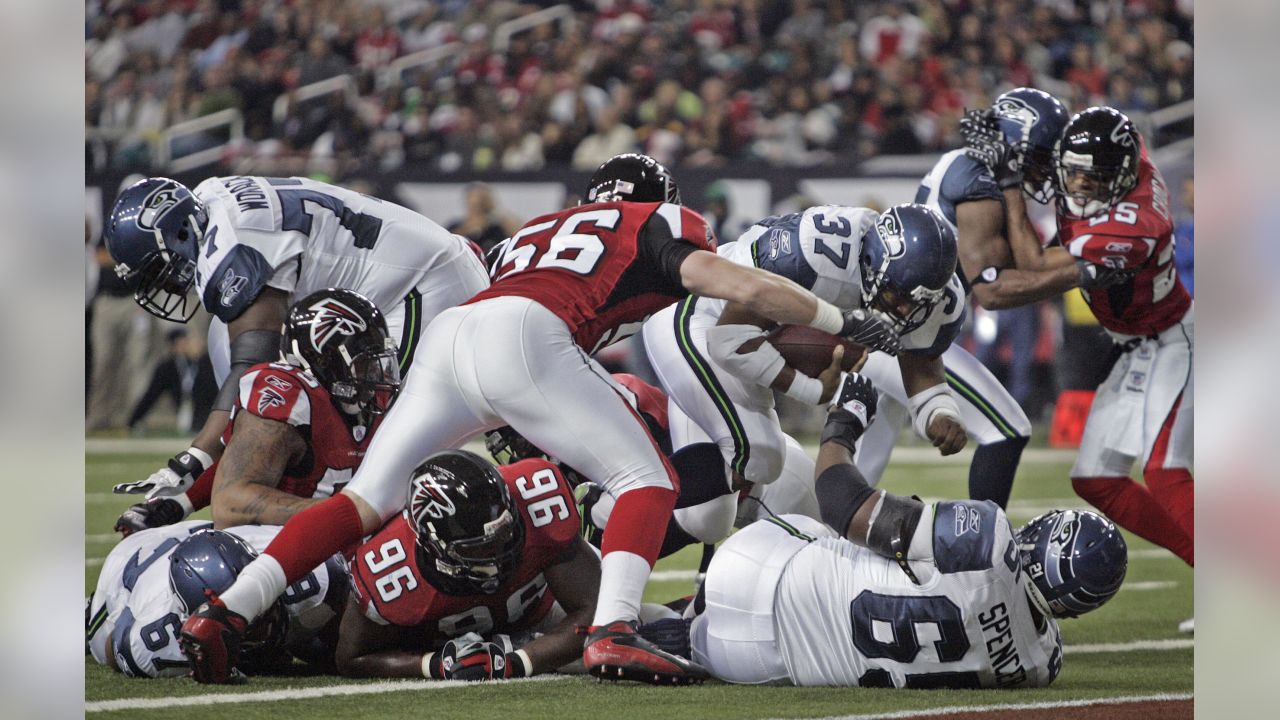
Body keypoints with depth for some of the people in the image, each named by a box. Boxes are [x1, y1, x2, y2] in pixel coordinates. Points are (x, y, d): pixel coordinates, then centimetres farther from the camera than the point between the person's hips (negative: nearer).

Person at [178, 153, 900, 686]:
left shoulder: (540, 230, 39)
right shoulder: (662, 225, 22)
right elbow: (738, 285, 9)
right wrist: (841, 321, 20)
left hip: (449, 333, 6)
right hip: (521, 337, -6)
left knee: (366, 502, 10)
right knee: (649, 479, 3)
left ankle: (227, 611, -4)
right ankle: (614, 632, -19)